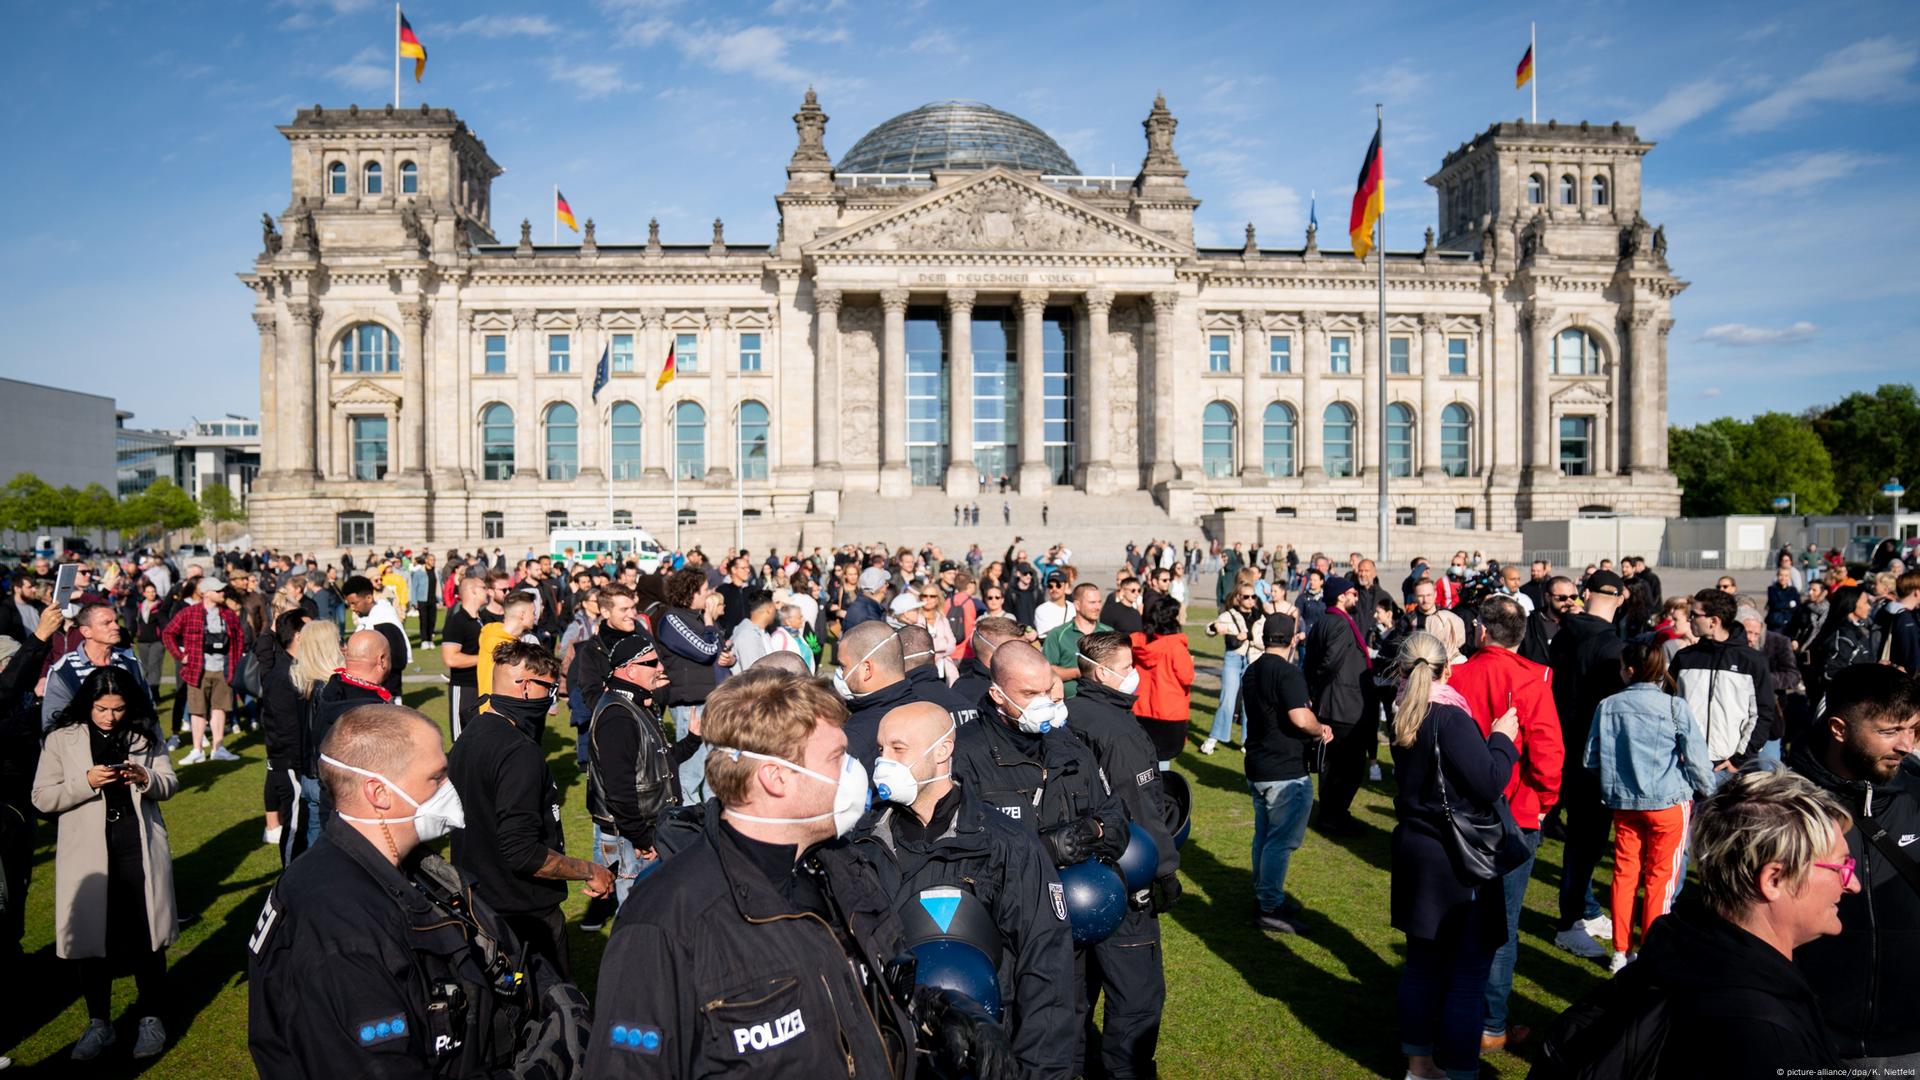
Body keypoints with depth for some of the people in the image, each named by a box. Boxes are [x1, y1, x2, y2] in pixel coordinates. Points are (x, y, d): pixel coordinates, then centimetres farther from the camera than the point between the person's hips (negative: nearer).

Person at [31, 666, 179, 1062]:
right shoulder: (62, 739, -2)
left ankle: (150, 1018, 21)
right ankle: (99, 1023, 26)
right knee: (93, 937, 9)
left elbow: (170, 783, 4)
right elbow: (42, 798, -3)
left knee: (146, 934, 6)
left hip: (139, 847, 0)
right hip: (88, 852, 0)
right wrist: (86, 782, -20)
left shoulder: (145, 733, 2)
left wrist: (146, 779, -17)